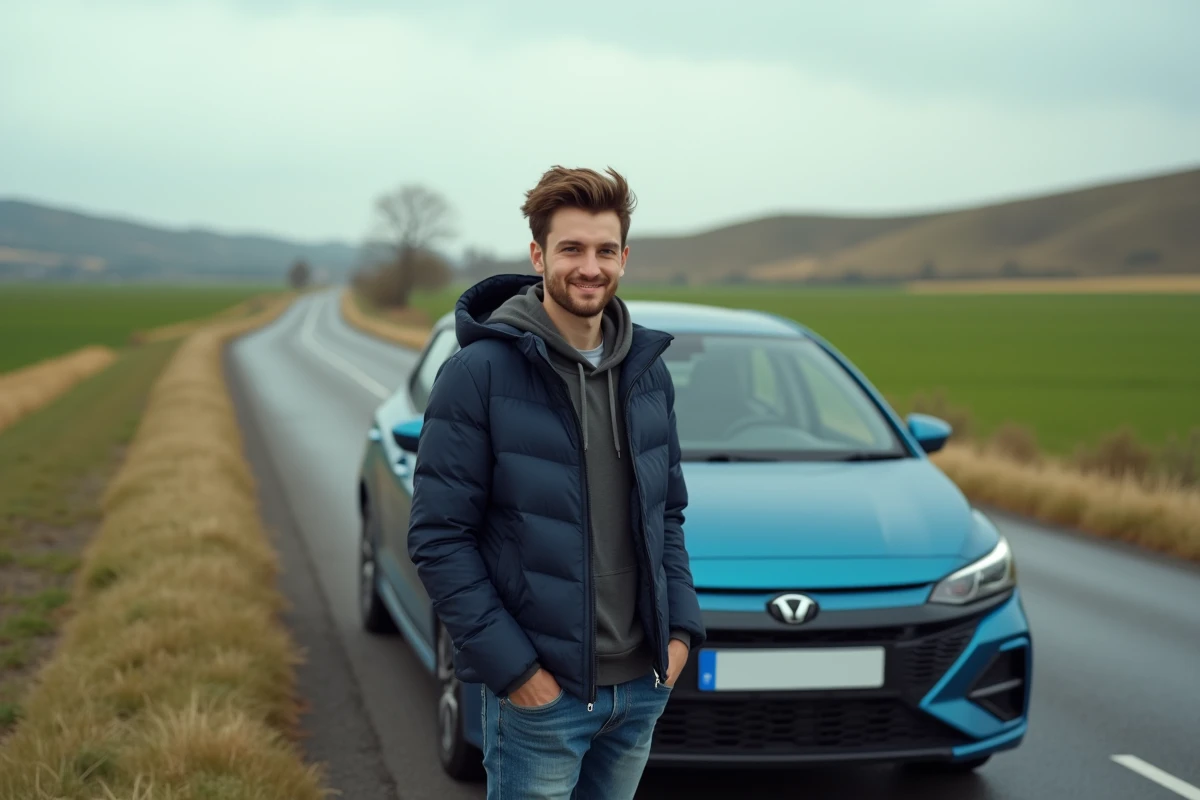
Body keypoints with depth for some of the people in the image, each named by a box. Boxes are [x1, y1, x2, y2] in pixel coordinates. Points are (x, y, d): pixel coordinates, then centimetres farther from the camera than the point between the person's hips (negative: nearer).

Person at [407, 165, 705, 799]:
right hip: (541, 694, -5)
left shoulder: (647, 370, 7)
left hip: (643, 686, 6)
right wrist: (511, 665, -16)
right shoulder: (481, 372, -11)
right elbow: (438, 538, -13)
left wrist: (680, 626, 3)